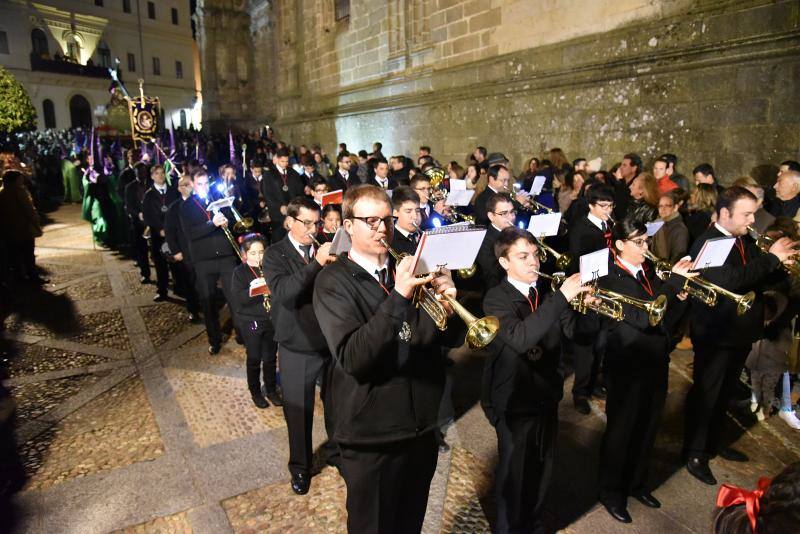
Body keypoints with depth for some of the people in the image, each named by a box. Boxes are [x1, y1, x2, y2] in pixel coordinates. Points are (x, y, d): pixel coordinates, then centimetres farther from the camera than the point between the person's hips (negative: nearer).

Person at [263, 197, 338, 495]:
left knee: (336, 404, 15)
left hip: (332, 343, 3)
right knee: (298, 411, 11)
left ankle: (336, 451, 40)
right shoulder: (276, 254, -6)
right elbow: (282, 292, -25)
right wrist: (317, 263, -33)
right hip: (297, 349, -2)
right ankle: (300, 467, 32)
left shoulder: (326, 249, 3)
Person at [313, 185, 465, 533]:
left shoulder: (409, 269, 4)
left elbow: (453, 338, 2)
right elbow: (352, 359, -25)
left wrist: (447, 305, -19)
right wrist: (398, 297, -33)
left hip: (422, 426, 5)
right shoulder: (333, 282, -11)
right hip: (371, 436, -4)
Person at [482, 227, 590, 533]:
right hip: (514, 401, -6)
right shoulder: (496, 299, -18)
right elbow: (520, 338, -35)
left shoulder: (546, 292, 1)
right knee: (514, 472, 10)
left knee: (542, 468, 22)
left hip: (547, 395, 6)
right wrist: (561, 297, -38)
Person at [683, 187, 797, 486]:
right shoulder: (707, 243, -19)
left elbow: (758, 279, 11)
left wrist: (781, 265, -7)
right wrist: (771, 258, -27)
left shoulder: (745, 241, 7)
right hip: (715, 334, -8)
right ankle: (694, 454, 16)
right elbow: (730, 280, -33)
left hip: (741, 332, 8)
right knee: (705, 393, 3)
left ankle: (714, 441, 39)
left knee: (724, 392, 21)